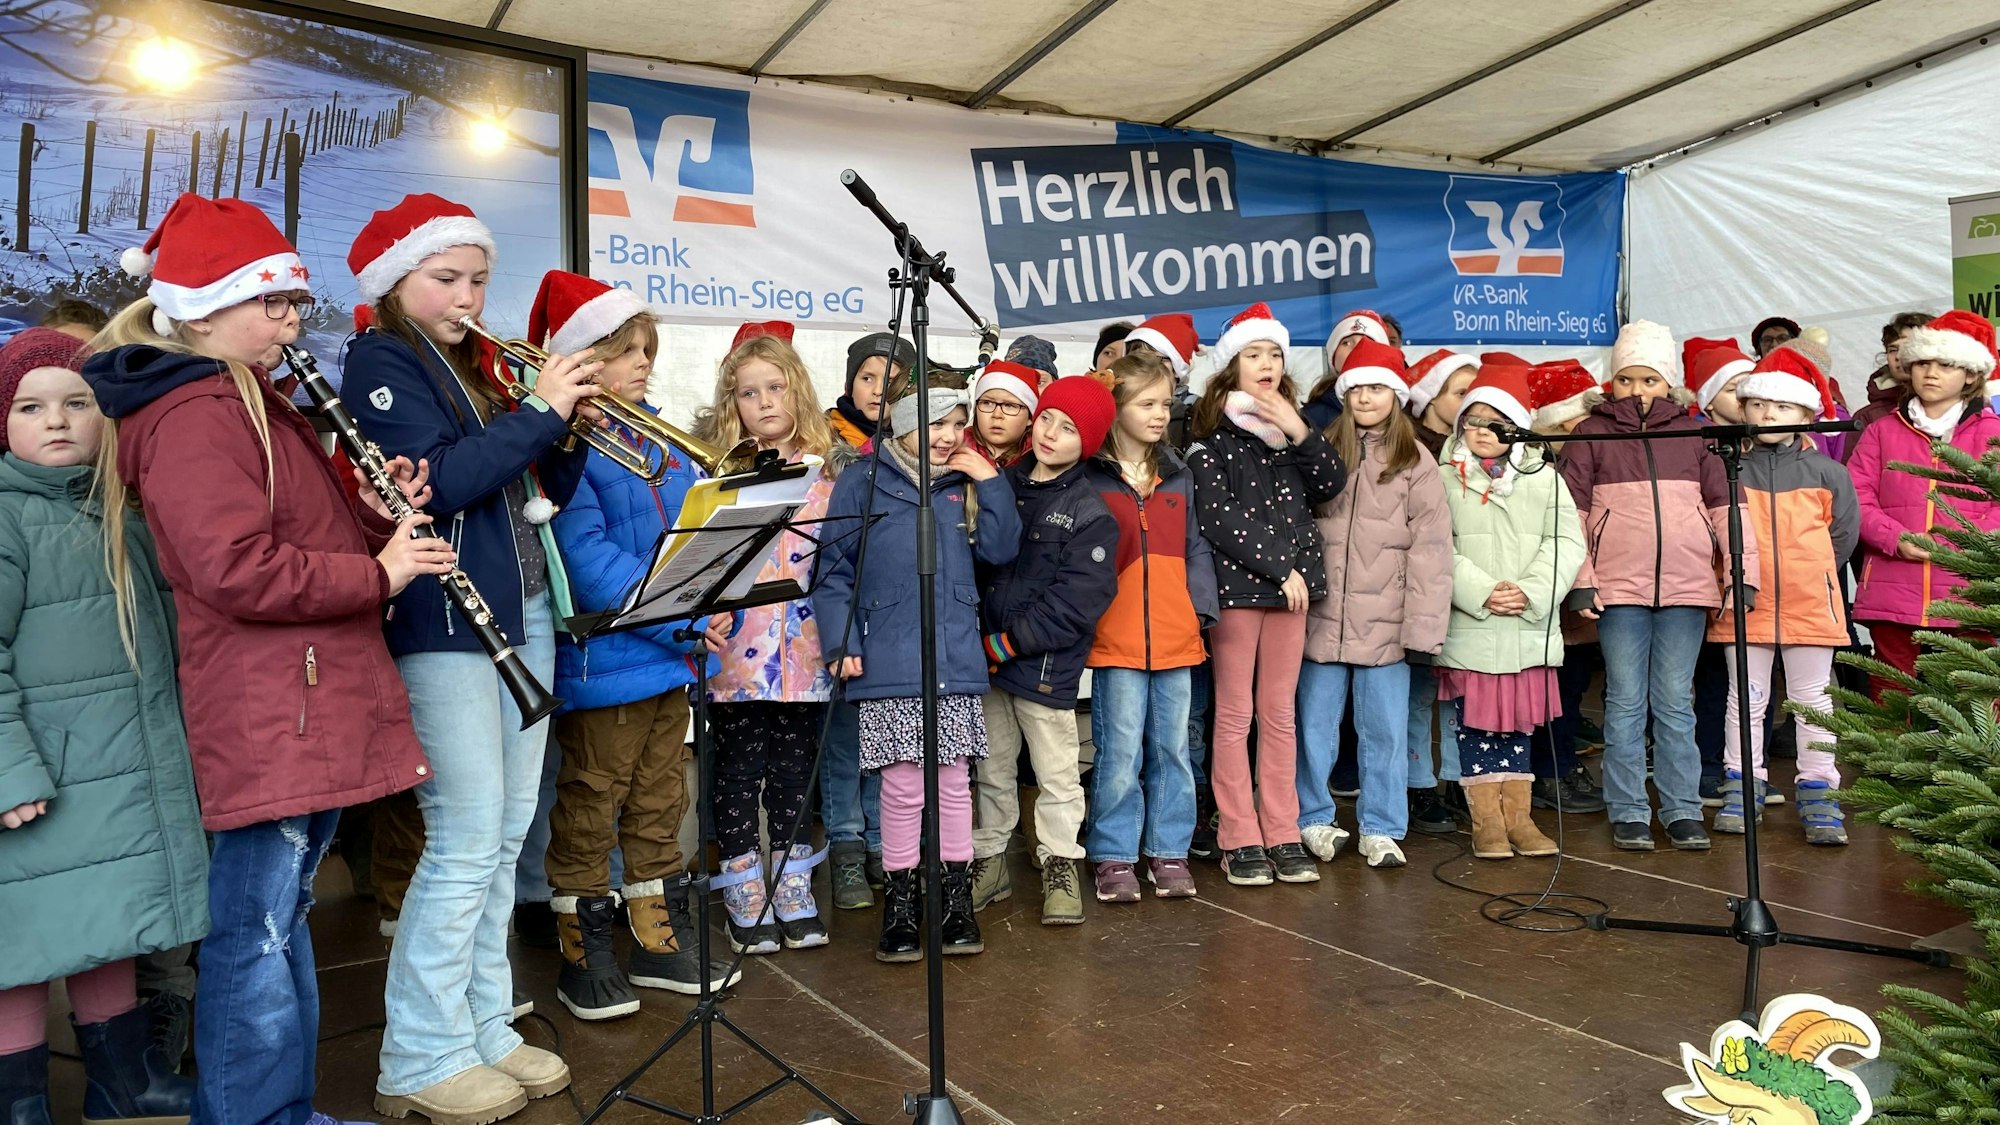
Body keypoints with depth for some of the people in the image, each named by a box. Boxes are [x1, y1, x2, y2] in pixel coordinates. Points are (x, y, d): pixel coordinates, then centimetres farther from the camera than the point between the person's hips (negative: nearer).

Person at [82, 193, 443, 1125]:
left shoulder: (250, 403, 19)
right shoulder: (196, 415, -14)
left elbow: (310, 533, 22)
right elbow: (239, 570, -25)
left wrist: (380, 516, 3)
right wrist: (381, 570, -17)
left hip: (311, 706, 11)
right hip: (267, 718, -11)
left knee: (282, 914, 18)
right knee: (259, 931, -1)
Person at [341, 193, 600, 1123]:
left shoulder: (475, 366, 18)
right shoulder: (381, 359, -3)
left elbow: (542, 494, 15)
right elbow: (434, 482, -19)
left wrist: (573, 425, -1)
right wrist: (540, 410, -16)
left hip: (524, 613, 8)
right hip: (443, 623, -8)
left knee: (506, 838, 11)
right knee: (466, 843, -6)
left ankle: (485, 1029, 22)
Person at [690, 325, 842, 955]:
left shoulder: (821, 471, 9)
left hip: (803, 651, 3)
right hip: (737, 651, -2)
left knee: (795, 769, 11)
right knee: (738, 772, 5)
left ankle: (794, 887, 24)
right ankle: (744, 894, 19)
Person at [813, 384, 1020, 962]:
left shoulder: (964, 487, 15)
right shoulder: (862, 485, 2)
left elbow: (1001, 550, 5)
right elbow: (833, 569, 0)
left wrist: (989, 481, 0)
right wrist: (841, 642, -8)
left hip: (956, 663, 3)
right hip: (888, 666, -3)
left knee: (953, 782, 8)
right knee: (903, 786, 0)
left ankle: (956, 901, 21)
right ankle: (899, 905, 16)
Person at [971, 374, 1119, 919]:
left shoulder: (1090, 514, -8)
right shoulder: (1001, 485, 8)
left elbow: (1077, 600, -15)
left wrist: (1008, 643, -15)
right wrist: (981, 637, -5)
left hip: (1047, 666, -4)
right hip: (988, 659, 5)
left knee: (1056, 773, 6)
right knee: (993, 770, 16)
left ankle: (1059, 866, 22)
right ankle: (989, 860, 29)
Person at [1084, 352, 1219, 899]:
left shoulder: (1179, 476, 13)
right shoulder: (1090, 478, -2)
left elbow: (1196, 548, 14)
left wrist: (1201, 607, 2)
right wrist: (1084, 616, -8)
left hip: (1175, 636, 4)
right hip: (1116, 639, -4)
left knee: (1172, 748, 11)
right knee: (1119, 753, 0)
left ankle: (1169, 851, 22)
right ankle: (1114, 855, 14)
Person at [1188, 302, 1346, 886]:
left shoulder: (1290, 426, 13)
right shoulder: (1213, 436, -4)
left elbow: (1331, 485, 2)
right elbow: (1218, 518, -12)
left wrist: (1300, 433, -10)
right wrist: (1281, 565, -13)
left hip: (1290, 584, 5)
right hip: (1235, 582, -5)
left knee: (1280, 714, 9)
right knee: (1234, 715, 2)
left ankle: (1282, 835, 16)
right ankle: (1239, 840, 9)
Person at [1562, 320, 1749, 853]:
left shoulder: (1693, 434, 11)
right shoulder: (1592, 434, 5)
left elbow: (1725, 504, 9)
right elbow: (1571, 513, 1)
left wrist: (1742, 572, 1)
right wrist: (1580, 579, -7)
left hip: (1687, 588, 1)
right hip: (1619, 588, -1)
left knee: (1676, 704, 7)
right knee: (1625, 703, 4)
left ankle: (1683, 811, 15)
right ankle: (1628, 814, 11)